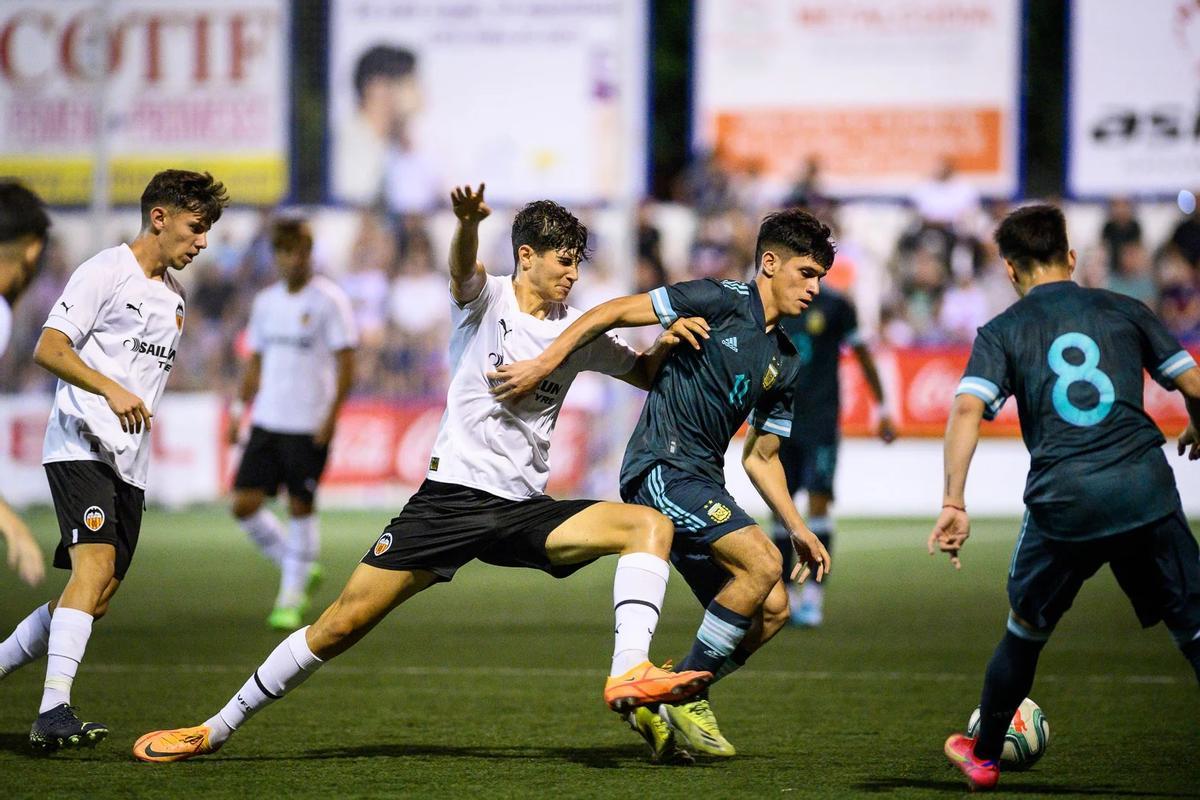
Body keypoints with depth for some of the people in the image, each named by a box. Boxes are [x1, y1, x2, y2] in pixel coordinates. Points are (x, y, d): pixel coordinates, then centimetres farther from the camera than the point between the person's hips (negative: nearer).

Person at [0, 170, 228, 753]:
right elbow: (48, 350, -13)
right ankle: (53, 710, -33)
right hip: (80, 446, -8)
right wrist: (111, 389, -26)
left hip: (129, 462, 8)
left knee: (97, 598, 2)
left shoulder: (174, 297, 21)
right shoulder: (106, 272, -4)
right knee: (95, 563, -25)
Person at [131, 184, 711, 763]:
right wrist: (468, 224, -49)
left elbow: (643, 374, 24)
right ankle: (214, 731, 6)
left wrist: (667, 344, 0)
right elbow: (463, 270, -25)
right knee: (342, 624, -7)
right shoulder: (487, 299, -1)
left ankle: (628, 673, -36)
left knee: (649, 525, -19)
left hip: (524, 510, 4)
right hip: (451, 494, -4)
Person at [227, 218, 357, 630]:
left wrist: (332, 416, -16)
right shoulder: (266, 302, 11)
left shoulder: (329, 300, -6)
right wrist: (240, 408, 11)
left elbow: (346, 363, -8)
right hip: (267, 421, 6)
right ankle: (301, 569, 17)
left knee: (300, 507, -3)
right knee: (244, 504, -2)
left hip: (309, 426, -6)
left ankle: (291, 600, 9)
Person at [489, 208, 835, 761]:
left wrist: (798, 529, 16)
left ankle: (657, 706, 7)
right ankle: (684, 697, -11)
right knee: (761, 563, -23)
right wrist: (544, 364, -13)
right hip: (660, 465, -9)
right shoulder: (722, 301, -6)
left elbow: (760, 457, 24)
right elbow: (614, 313, -6)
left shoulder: (785, 363, 17)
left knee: (771, 607, -2)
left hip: (701, 483, 9)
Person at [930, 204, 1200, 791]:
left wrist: (953, 505, -11)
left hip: (1063, 504, 0)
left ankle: (983, 757, 34)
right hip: (1145, 491, 0)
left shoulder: (1003, 332, 9)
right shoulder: (1122, 311, 14)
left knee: (1025, 631, 20)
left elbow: (967, 409, -7)